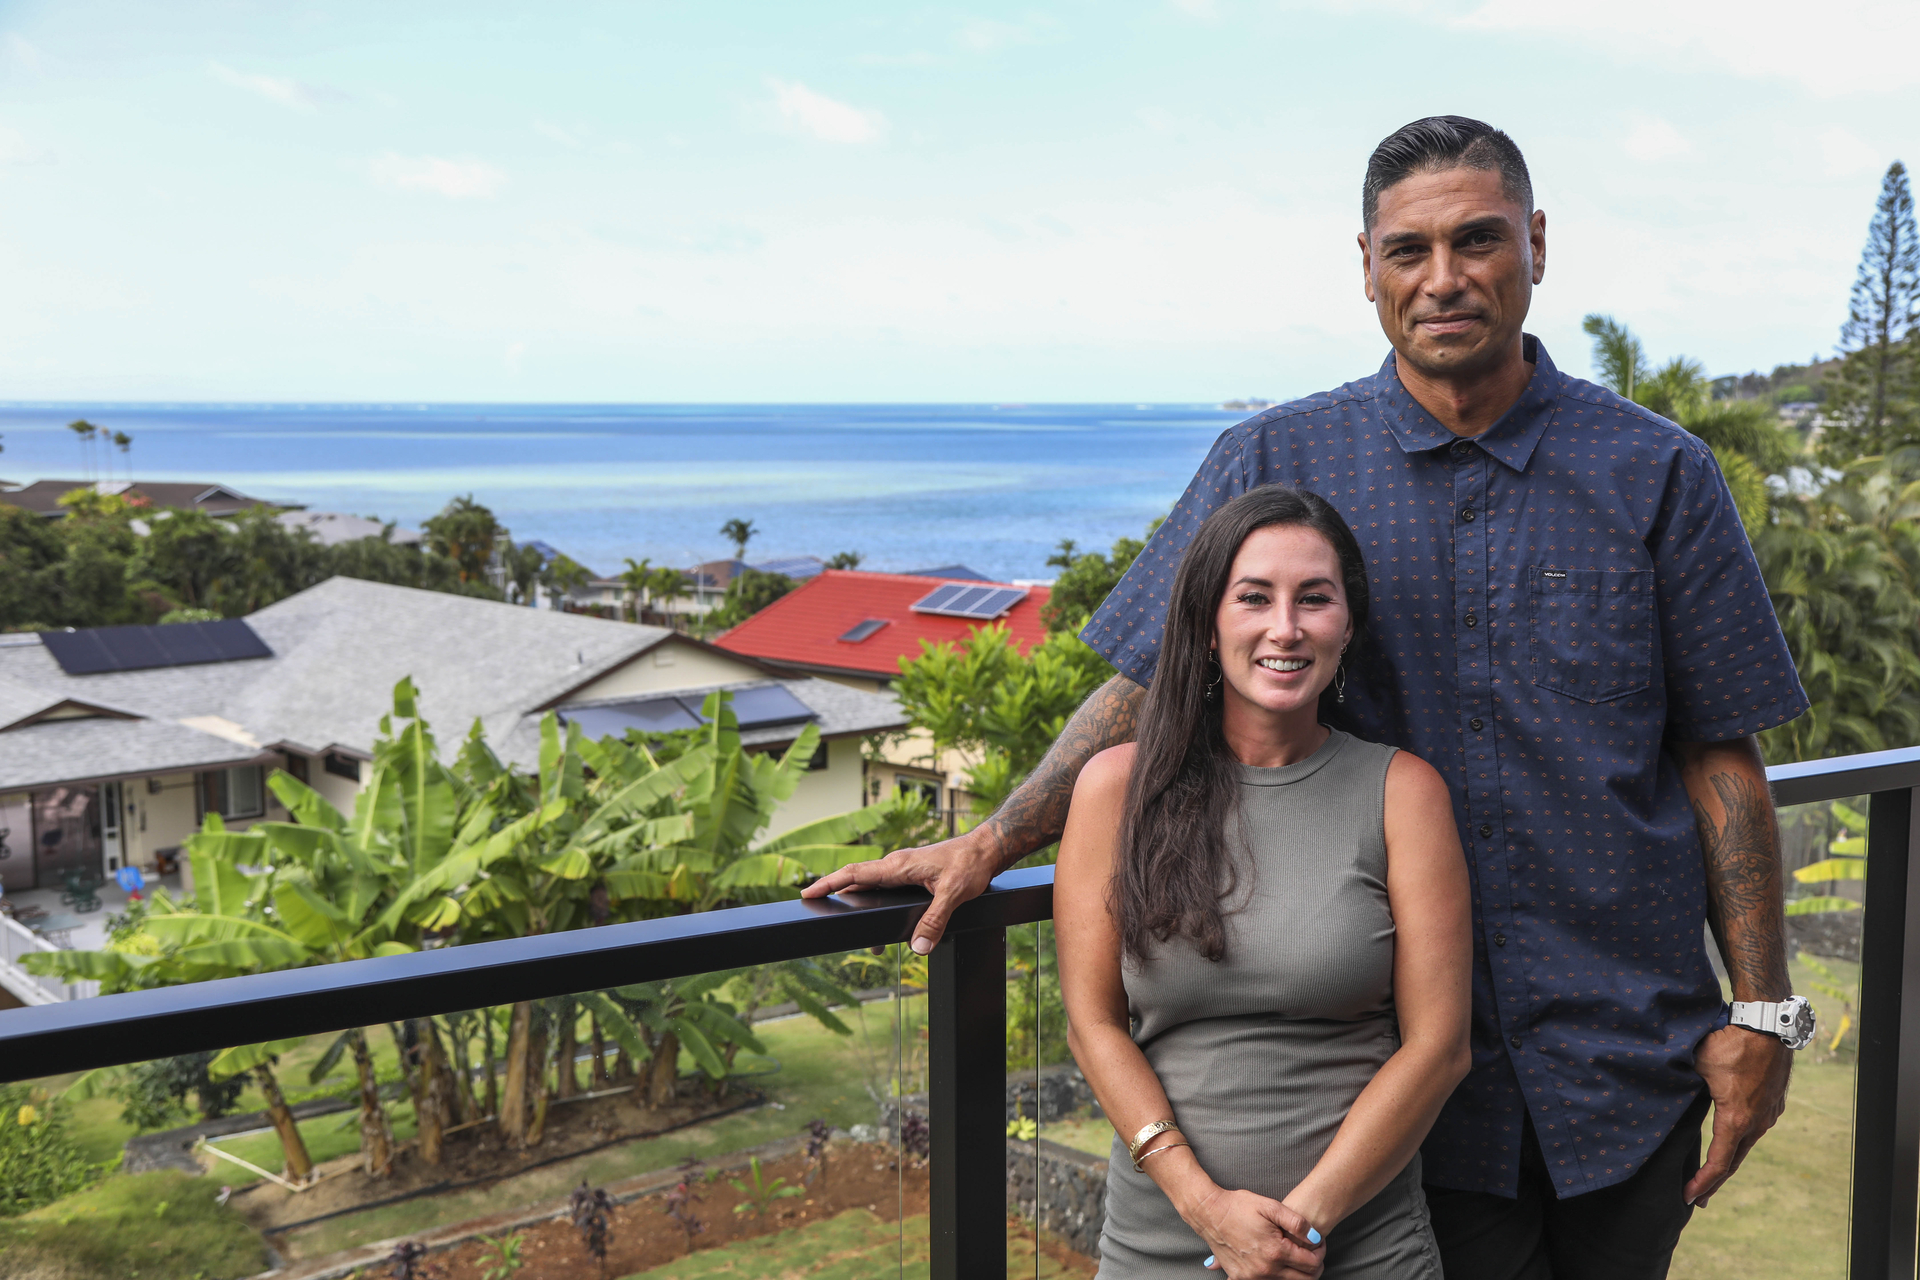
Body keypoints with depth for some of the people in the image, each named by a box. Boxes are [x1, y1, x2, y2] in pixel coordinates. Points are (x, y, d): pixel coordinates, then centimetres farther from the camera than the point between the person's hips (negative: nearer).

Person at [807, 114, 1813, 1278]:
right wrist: (990, 844, -11)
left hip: (1631, 1050, 1)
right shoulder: (1277, 462, -1)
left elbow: (1721, 755, 1)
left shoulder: (1655, 473, -1)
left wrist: (1760, 1010, -2)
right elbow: (1147, 687, 0)